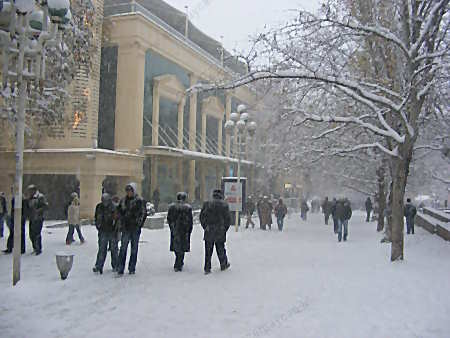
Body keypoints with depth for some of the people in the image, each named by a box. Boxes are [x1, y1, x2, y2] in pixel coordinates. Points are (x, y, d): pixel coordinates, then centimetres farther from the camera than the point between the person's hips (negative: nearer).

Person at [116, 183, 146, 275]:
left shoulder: (140, 201, -4)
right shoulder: (123, 200, 8)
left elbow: (143, 213, -4)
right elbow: (119, 211, 19)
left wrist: (139, 224, -9)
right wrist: (122, 222, 9)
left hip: (135, 229, -2)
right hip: (126, 228, 2)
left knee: (134, 249, 6)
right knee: (123, 248, -3)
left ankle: (132, 268, 16)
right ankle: (120, 268, 0)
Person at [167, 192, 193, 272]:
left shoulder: (171, 206, 1)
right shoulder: (188, 207, -8)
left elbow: (168, 219, 6)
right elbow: (190, 220, -6)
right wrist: (189, 230, 5)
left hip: (174, 230, 3)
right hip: (184, 230, -3)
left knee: (176, 246, 17)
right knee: (182, 247, 4)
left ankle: (180, 263, 32)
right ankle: (178, 266, 2)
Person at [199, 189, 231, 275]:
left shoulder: (207, 204, -1)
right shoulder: (224, 205, -3)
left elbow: (201, 217, 2)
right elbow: (228, 219, -1)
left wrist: (205, 227, 11)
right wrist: (225, 229, 11)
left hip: (209, 232, 0)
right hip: (220, 232, 0)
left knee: (208, 251, 4)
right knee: (221, 249, 14)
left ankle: (207, 268, 4)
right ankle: (224, 265, 28)